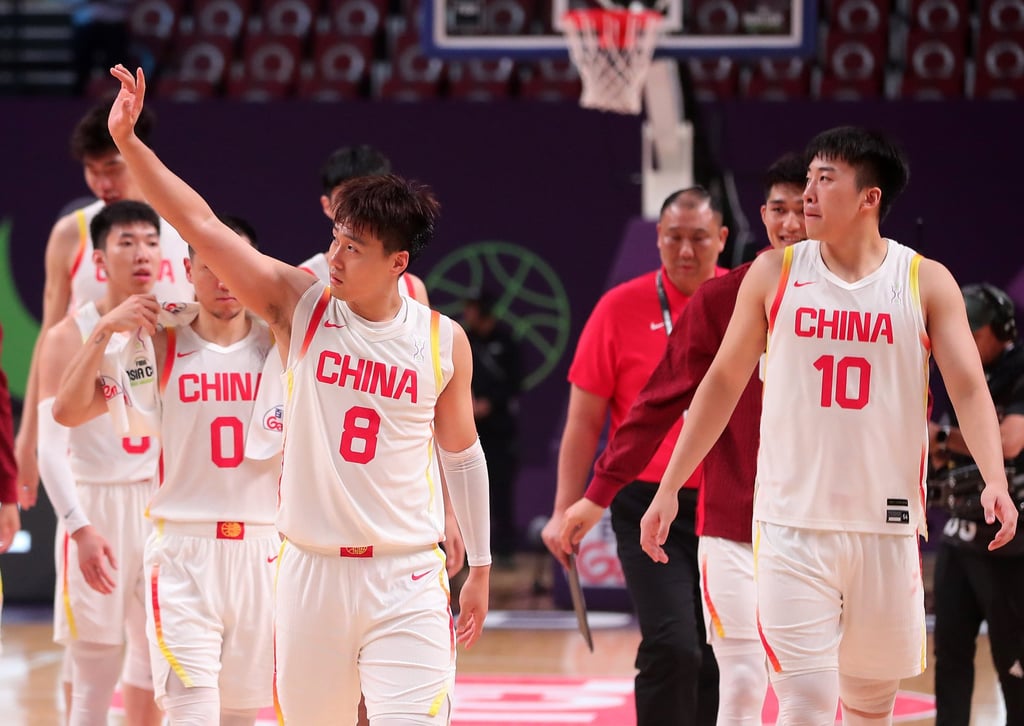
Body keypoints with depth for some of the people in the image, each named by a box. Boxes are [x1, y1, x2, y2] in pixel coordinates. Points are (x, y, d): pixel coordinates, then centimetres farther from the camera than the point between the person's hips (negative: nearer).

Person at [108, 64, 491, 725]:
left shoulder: (444, 341, -1)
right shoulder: (301, 306, -2)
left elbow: (462, 454, 12)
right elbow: (202, 225, -9)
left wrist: (480, 567, 15)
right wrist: (128, 142, -19)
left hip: (406, 578, -1)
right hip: (311, 571, 1)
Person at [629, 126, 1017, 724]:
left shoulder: (926, 282, 0)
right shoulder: (775, 274, 3)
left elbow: (969, 388, -7)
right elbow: (725, 382, 10)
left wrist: (996, 481, -23)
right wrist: (669, 488, 9)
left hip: (888, 526, 1)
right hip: (792, 524, -1)